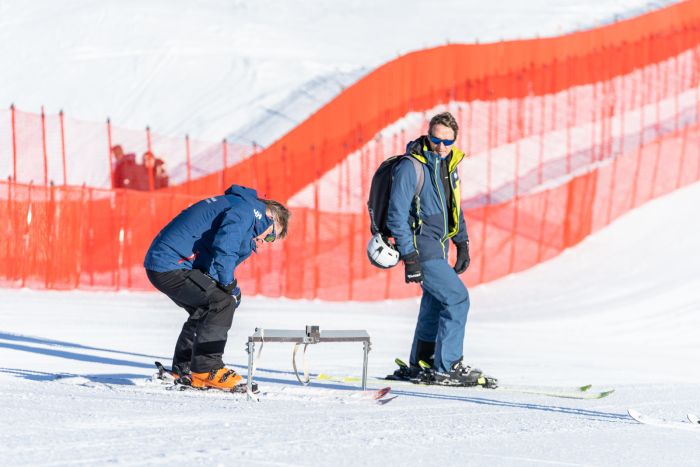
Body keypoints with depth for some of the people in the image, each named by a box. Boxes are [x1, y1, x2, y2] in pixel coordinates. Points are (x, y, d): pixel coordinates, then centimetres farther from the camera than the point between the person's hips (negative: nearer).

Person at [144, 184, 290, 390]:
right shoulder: (247, 210, -7)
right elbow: (223, 248, -23)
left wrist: (231, 290, 10)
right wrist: (229, 285, -12)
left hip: (159, 262, 11)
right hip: (171, 266, -11)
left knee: (204, 311, 22)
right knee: (222, 302, -14)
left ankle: (182, 370, 26)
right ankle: (206, 370, -13)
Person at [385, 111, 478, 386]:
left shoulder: (448, 163, 8)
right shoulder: (411, 167, -18)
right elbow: (397, 216, -19)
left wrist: (462, 243, 17)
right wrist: (409, 258, -22)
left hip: (438, 244, 9)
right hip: (421, 245, -9)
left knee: (435, 302, 15)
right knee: (457, 298, -11)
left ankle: (420, 365, 25)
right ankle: (446, 368, -6)